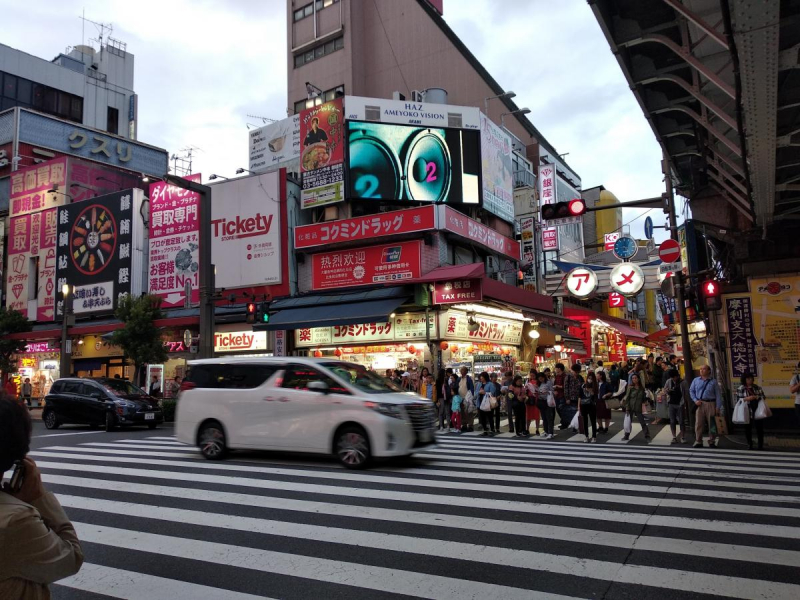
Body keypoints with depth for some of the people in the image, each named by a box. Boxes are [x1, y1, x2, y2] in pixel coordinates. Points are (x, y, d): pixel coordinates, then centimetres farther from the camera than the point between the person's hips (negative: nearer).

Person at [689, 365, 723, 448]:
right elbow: (691, 391, 13)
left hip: (710, 404, -1)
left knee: (711, 424, 4)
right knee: (698, 423, -1)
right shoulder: (696, 380, 9)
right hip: (699, 404, 1)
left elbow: (718, 395, 2)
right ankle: (698, 441, 6)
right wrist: (695, 400, -3)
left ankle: (712, 442, 16)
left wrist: (718, 407, -5)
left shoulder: (713, 381, 4)